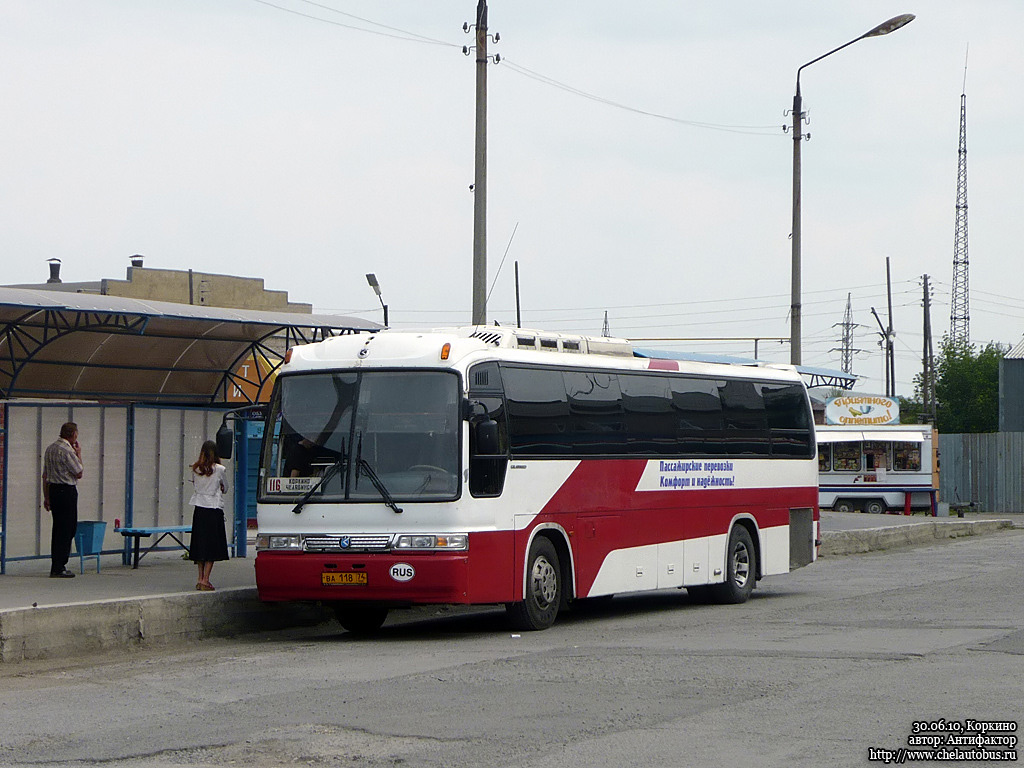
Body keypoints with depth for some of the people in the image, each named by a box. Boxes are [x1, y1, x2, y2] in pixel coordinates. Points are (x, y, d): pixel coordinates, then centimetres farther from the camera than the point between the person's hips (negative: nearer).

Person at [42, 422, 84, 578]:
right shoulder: (68, 451, -15)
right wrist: (79, 455, 3)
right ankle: (58, 568, -6)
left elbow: (45, 476, 16)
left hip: (53, 489, 9)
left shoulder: (49, 448, 13)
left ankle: (57, 566, 18)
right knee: (67, 529, -5)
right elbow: (79, 474, -8)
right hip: (67, 491, -9)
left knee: (58, 529, 14)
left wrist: (46, 497, 20)